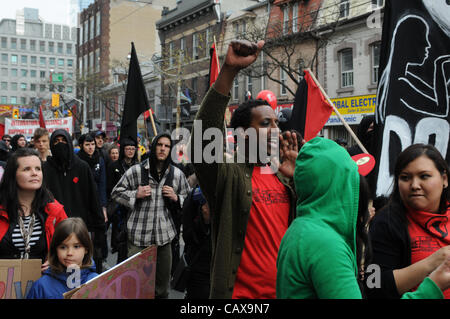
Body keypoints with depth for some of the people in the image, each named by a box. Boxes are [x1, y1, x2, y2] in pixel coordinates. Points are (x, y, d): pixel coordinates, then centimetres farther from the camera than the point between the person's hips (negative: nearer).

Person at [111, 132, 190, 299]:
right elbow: (116, 192, 5)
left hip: (164, 234, 3)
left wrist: (175, 198, -4)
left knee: (163, 278, 14)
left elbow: (187, 199, 18)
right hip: (138, 234, -3)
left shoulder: (177, 174, 7)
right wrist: (136, 194, -11)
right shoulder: (136, 171, -2)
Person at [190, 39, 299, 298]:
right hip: (242, 292, -5)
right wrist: (229, 71, -35)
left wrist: (297, 178, -4)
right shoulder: (228, 176, -11)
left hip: (284, 289, 6)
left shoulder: (282, 177, 8)